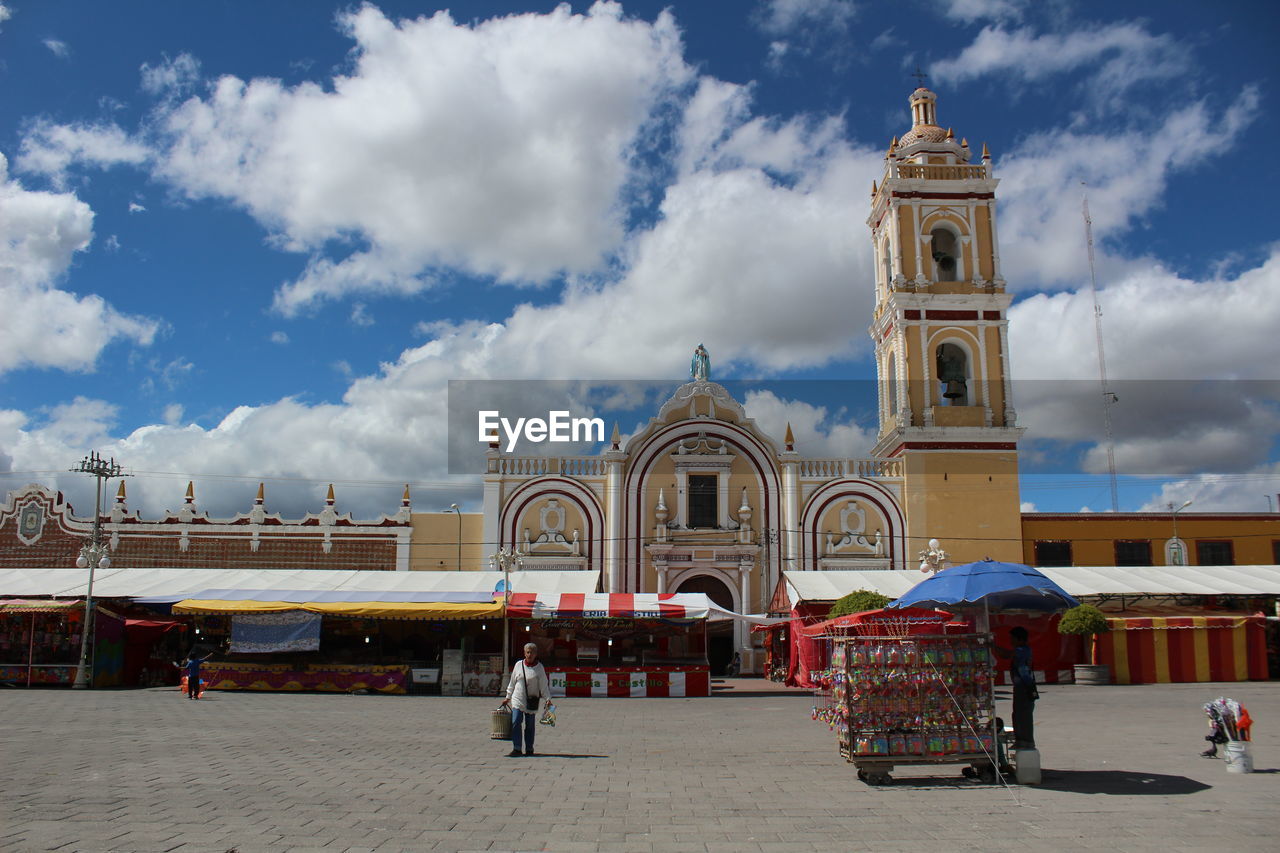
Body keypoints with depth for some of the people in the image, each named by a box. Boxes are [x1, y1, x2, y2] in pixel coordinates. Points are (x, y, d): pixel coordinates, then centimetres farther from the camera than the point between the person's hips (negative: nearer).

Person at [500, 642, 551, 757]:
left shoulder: (539, 668, -1)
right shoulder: (518, 665, 4)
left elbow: (544, 685, 0)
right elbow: (512, 682, 12)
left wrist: (548, 699, -9)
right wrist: (508, 697, 16)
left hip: (532, 701, -1)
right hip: (517, 700, 1)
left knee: (530, 726, 6)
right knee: (516, 723, -11)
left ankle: (529, 749, 17)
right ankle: (516, 749, -8)